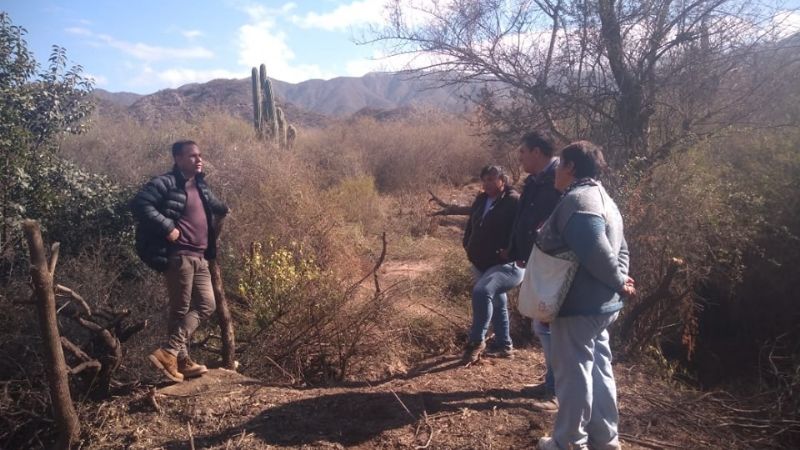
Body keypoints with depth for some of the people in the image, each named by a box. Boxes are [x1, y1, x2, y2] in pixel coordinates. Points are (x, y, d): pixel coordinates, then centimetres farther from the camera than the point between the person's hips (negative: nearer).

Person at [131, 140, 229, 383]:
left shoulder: (200, 186, 17)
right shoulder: (166, 183, -9)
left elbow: (214, 205, 38)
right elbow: (139, 204, -21)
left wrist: (226, 211, 24)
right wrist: (167, 227, -22)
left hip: (199, 257, 9)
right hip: (178, 256, -9)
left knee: (206, 305, 9)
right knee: (181, 309, -3)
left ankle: (171, 352, 16)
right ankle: (179, 359, 6)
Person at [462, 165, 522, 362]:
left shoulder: (514, 201, -13)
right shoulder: (481, 200, 10)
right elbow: (471, 225, 23)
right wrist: (468, 246, 11)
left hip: (507, 264, -9)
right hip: (482, 264, 9)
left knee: (481, 291, -30)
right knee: (496, 303, 19)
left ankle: (476, 341, -15)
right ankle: (504, 344, 35)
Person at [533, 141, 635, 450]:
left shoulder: (577, 199, -19)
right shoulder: (601, 197, 15)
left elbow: (596, 251, -28)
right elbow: (620, 247, 15)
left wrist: (619, 282, -14)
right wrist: (620, 281, 3)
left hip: (579, 304, -10)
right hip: (602, 303, 10)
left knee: (573, 373, 3)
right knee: (598, 369, 18)